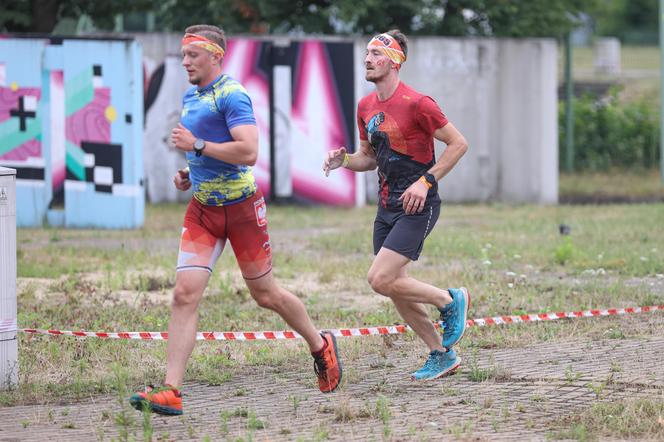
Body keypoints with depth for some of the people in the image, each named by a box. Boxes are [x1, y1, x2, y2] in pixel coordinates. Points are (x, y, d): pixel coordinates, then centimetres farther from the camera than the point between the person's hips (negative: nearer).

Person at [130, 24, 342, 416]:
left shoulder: (232, 95, -14)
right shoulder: (191, 97, 12)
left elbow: (248, 152, -26)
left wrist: (197, 145, -25)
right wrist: (189, 174, 11)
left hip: (241, 207, -7)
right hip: (203, 209, 7)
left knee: (265, 294, 8)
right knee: (185, 293, -9)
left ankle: (320, 345, 35)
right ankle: (171, 392, -15)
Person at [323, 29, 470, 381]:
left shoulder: (415, 104, -15)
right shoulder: (366, 107, 9)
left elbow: (458, 143, -10)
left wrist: (425, 181, -17)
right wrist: (344, 161, -1)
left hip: (417, 207, -8)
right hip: (387, 207, 8)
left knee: (380, 279, -17)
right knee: (396, 290, 8)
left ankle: (451, 301, 5)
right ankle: (442, 355, 23)